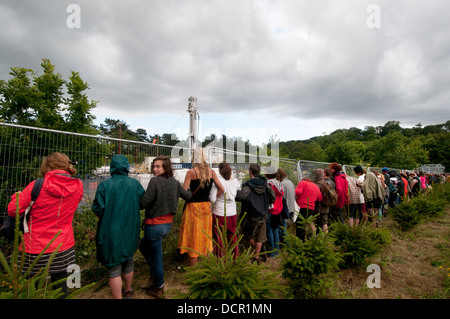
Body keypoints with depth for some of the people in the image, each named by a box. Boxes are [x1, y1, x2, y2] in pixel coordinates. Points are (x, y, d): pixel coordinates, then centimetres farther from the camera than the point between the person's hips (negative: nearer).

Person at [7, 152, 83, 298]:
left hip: (35, 250, -2)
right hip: (63, 248, 2)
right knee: (60, 288, 17)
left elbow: (13, 211, -4)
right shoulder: (78, 186, -6)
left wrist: (17, 195, 13)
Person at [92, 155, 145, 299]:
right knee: (128, 260, 23)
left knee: (114, 267, 8)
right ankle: (128, 292, 43)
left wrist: (109, 208, 6)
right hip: (130, 231, 4)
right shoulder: (135, 184, -6)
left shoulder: (104, 185, -14)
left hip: (111, 232, -4)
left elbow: (97, 209, -15)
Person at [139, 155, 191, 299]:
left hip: (154, 225, -7)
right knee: (143, 245, 28)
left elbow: (144, 203, -19)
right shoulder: (175, 182, 1)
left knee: (156, 257, 11)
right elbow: (187, 195, 13)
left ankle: (158, 288, 30)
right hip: (168, 224, 7)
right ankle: (155, 276, 35)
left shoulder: (155, 181, -18)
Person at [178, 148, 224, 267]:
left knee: (193, 239, 7)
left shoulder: (191, 172, -13)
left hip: (193, 207, -4)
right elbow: (221, 189, 2)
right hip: (206, 207, 5)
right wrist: (211, 197, 10)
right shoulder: (211, 172, 0)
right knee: (205, 236, 18)